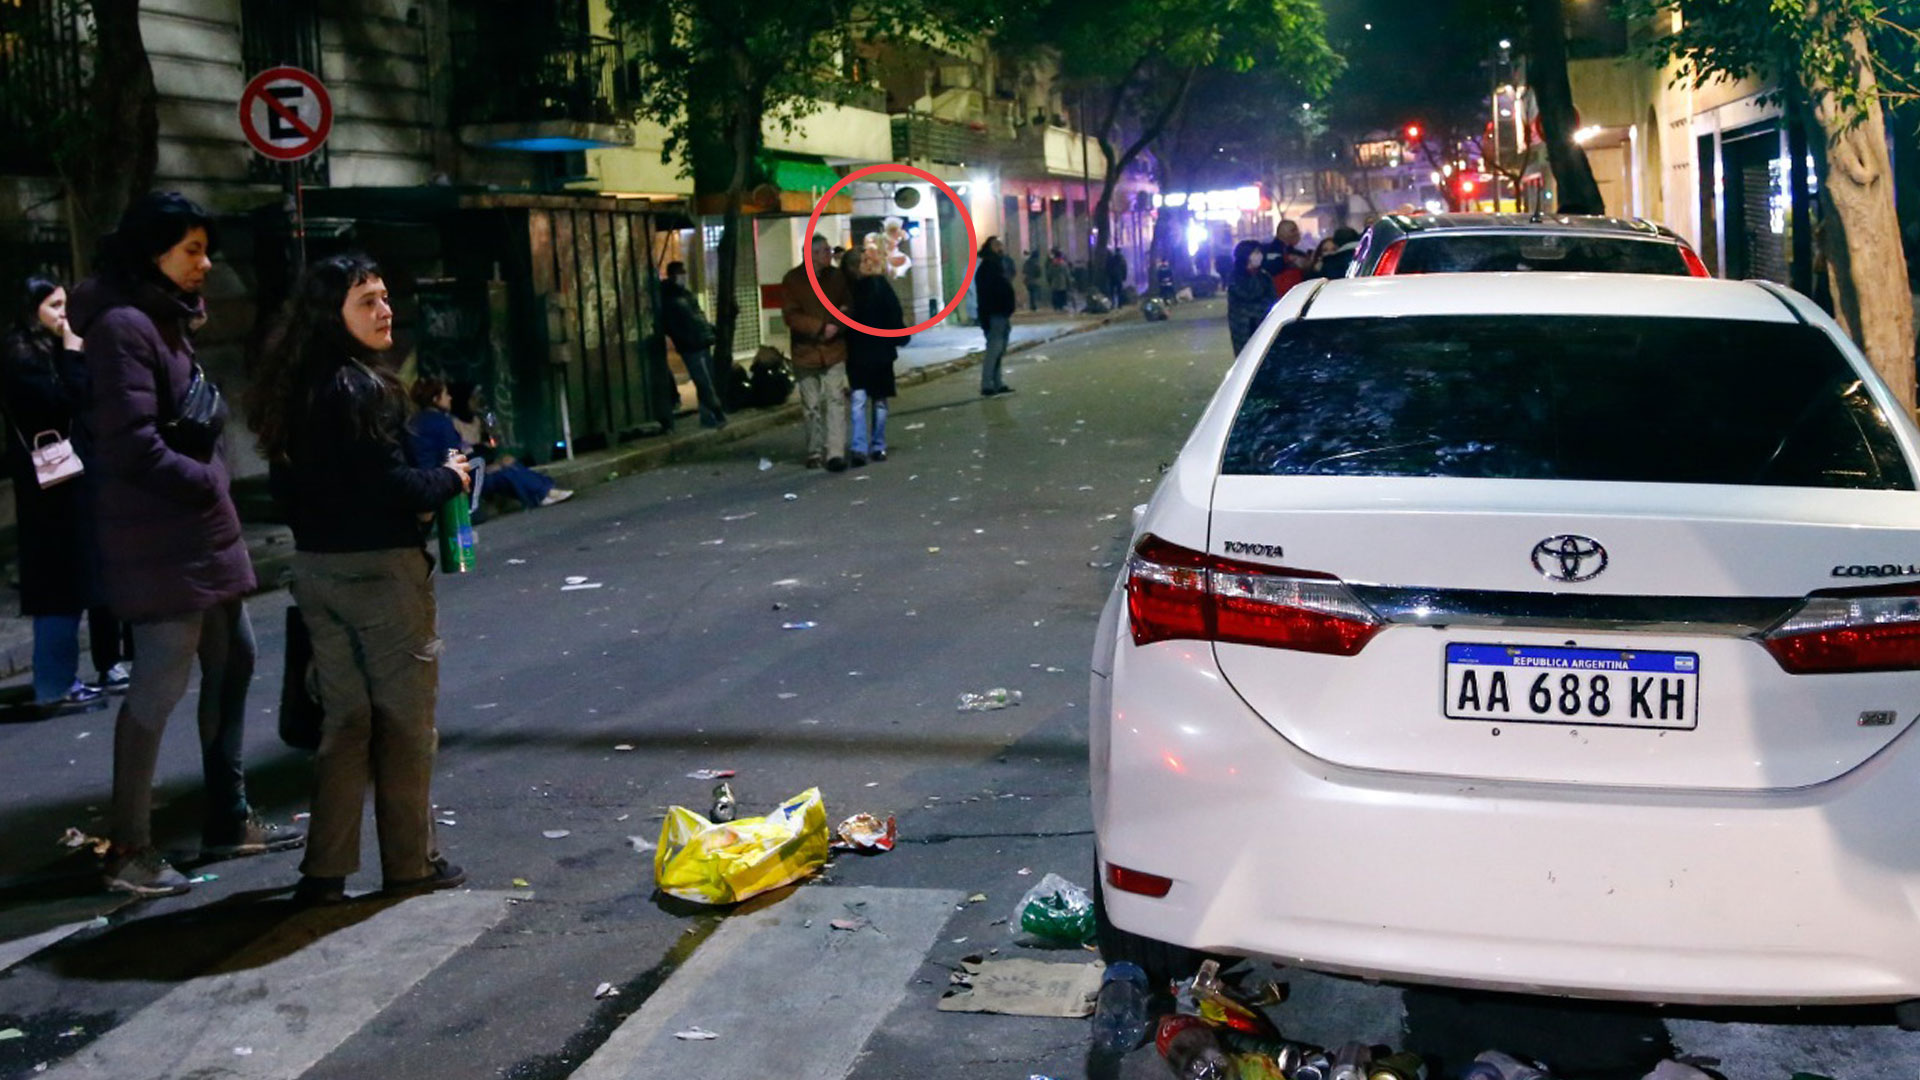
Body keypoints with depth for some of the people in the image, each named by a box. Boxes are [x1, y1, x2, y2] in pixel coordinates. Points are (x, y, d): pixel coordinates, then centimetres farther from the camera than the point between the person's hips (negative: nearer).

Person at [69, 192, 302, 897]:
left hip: (200, 534, 11)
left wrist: (212, 483, 5)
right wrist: (207, 482, -11)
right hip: (161, 542, -10)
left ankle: (229, 819, 25)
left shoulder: (163, 320, 17)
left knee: (232, 661, 15)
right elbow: (131, 444, -22)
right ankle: (129, 850, 3)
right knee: (161, 684, -7)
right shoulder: (123, 326, -15)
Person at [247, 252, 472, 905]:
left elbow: (289, 485, 13)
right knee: (405, 718, 6)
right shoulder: (358, 387, -18)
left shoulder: (295, 388, 8)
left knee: (346, 717, 15)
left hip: (317, 566, 8)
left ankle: (325, 870, 17)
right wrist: (449, 478, -4)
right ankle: (410, 863, 15)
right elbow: (388, 484, -21)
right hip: (379, 569, -8)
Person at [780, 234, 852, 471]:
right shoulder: (792, 280, -3)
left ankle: (835, 452, -12)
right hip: (805, 351, 0)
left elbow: (850, 308, 6)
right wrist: (821, 327, -17)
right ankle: (815, 452, 18)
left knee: (835, 401, -10)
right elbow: (791, 316, -8)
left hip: (834, 349, 0)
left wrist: (837, 326, -14)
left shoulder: (837, 276, 3)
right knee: (811, 406, 7)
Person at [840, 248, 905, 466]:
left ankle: (878, 446, 19)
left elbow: (894, 314, -3)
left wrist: (896, 340, -10)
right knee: (858, 399, -10)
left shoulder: (879, 285, -3)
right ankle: (859, 449, -14)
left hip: (879, 352, 0)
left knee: (879, 401, 9)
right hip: (856, 353, 0)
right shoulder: (845, 288, 0)